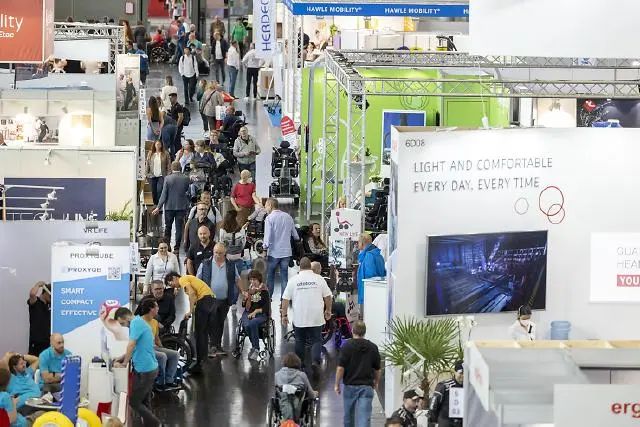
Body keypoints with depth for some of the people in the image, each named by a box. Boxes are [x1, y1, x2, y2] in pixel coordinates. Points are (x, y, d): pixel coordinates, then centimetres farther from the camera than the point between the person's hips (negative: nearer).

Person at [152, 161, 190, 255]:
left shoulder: (168, 179, -11)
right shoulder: (186, 178, -6)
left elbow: (164, 194, -10)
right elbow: (187, 191, 3)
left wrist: (158, 207, -4)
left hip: (169, 206, -1)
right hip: (181, 206, 1)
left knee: (168, 227, 14)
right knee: (179, 227, 5)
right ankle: (177, 248, 5)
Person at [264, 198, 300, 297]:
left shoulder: (269, 218, -10)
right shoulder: (288, 217, 5)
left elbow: (268, 236, -16)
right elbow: (295, 236, 9)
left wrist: (264, 246, -2)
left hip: (274, 252, -4)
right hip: (286, 252, 4)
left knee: (270, 277, 11)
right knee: (284, 277, 8)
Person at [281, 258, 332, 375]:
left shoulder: (293, 280, -2)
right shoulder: (319, 279, -1)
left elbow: (285, 299, -2)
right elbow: (328, 296, 3)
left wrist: (284, 315, 5)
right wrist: (328, 310, 17)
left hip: (299, 318, 0)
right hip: (316, 317, 0)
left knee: (300, 341, 15)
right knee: (316, 340, 4)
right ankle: (315, 361, -17)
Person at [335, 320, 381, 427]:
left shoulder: (347, 346, -7)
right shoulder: (373, 347, 1)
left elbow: (340, 368, -10)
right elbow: (377, 369, 9)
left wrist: (337, 384, 1)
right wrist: (376, 383, 26)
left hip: (349, 385, -1)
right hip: (366, 387, 1)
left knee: (348, 416, 18)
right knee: (364, 417, -7)